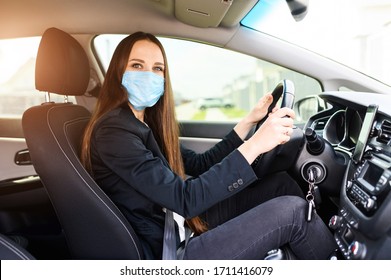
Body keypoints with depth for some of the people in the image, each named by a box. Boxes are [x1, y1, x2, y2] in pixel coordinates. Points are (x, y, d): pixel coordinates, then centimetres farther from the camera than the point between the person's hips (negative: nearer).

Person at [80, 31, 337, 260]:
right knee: (291, 211, -15)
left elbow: (200, 165, 9)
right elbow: (186, 200, -26)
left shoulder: (146, 122, 8)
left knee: (282, 184, 3)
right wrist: (254, 146, -29)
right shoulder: (112, 131, -19)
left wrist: (250, 121, 5)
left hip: (185, 224, 8)